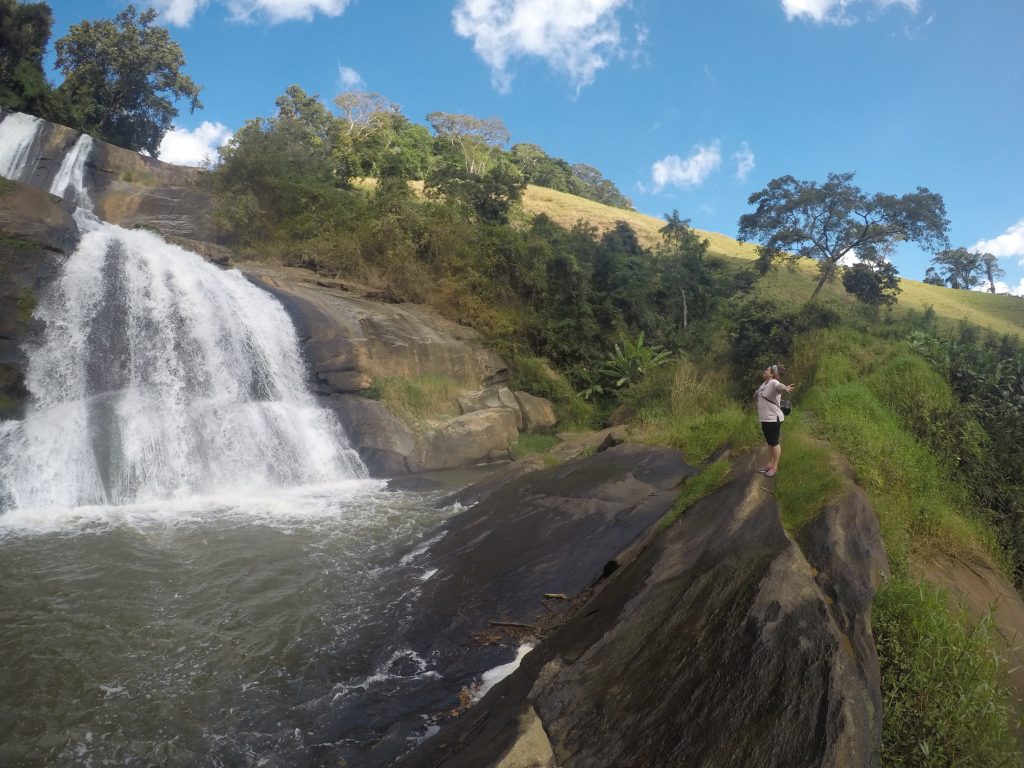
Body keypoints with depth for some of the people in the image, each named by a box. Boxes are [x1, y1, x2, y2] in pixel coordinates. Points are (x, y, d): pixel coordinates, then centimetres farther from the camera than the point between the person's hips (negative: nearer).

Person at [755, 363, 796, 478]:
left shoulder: (774, 383, -20)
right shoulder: (764, 383, 8)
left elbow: (779, 386, -45)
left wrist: (785, 388, -67)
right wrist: (756, 394, 52)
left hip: (774, 419, -9)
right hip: (765, 419, 9)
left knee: (774, 443, 3)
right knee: (769, 443, 19)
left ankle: (775, 467, 13)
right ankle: (769, 464, 31)